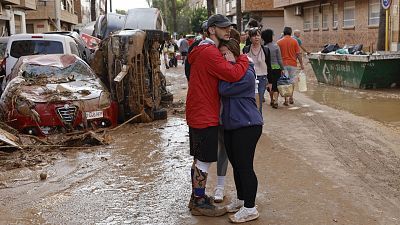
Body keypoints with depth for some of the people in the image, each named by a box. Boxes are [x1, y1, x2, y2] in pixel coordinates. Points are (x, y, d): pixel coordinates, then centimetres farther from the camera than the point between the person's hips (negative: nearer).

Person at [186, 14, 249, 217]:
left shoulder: (205, 51, 16)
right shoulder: (209, 53, -19)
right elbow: (233, 74, -28)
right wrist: (244, 59, -11)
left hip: (198, 114, 11)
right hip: (205, 116, -11)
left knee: (199, 159, 19)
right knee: (203, 161, 0)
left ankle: (197, 197, 31)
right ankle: (199, 204, 12)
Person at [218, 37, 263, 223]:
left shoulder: (247, 74, -15)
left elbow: (224, 90, -23)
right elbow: (221, 91, 11)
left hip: (247, 126, -9)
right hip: (230, 125, 9)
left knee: (244, 166, -5)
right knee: (236, 164, 17)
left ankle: (250, 208, 6)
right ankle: (240, 199, 33)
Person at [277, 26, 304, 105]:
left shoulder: (279, 42, -2)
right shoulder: (294, 41, -2)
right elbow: (298, 54, -3)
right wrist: (301, 64, 4)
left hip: (283, 64, 0)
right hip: (293, 63, 1)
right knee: (292, 80, 15)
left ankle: (286, 100, -1)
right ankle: (291, 97, 19)